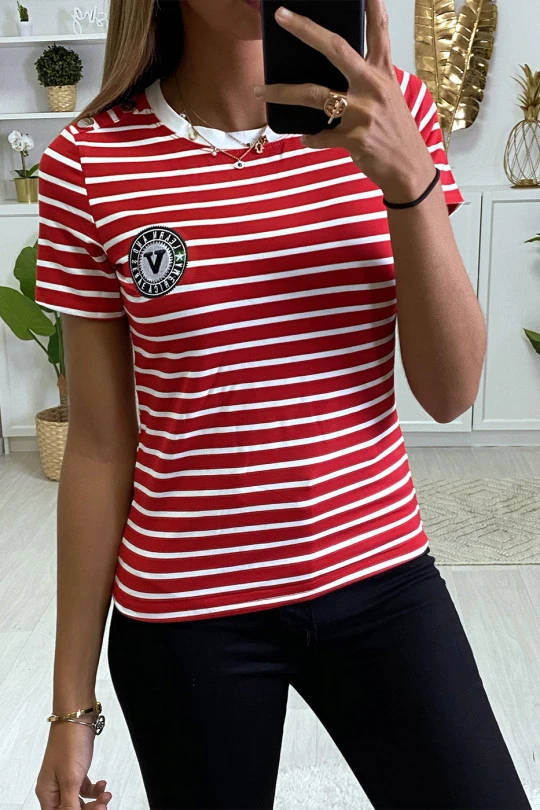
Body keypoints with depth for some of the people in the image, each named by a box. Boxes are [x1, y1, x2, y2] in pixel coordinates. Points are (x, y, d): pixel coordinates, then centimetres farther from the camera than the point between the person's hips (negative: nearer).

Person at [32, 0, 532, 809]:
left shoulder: (393, 111, -4)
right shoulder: (90, 165, -9)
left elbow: (451, 393, -7)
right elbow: (99, 446, -5)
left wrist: (410, 176, -22)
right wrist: (72, 702, 1)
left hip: (380, 579, 2)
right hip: (186, 616, -1)